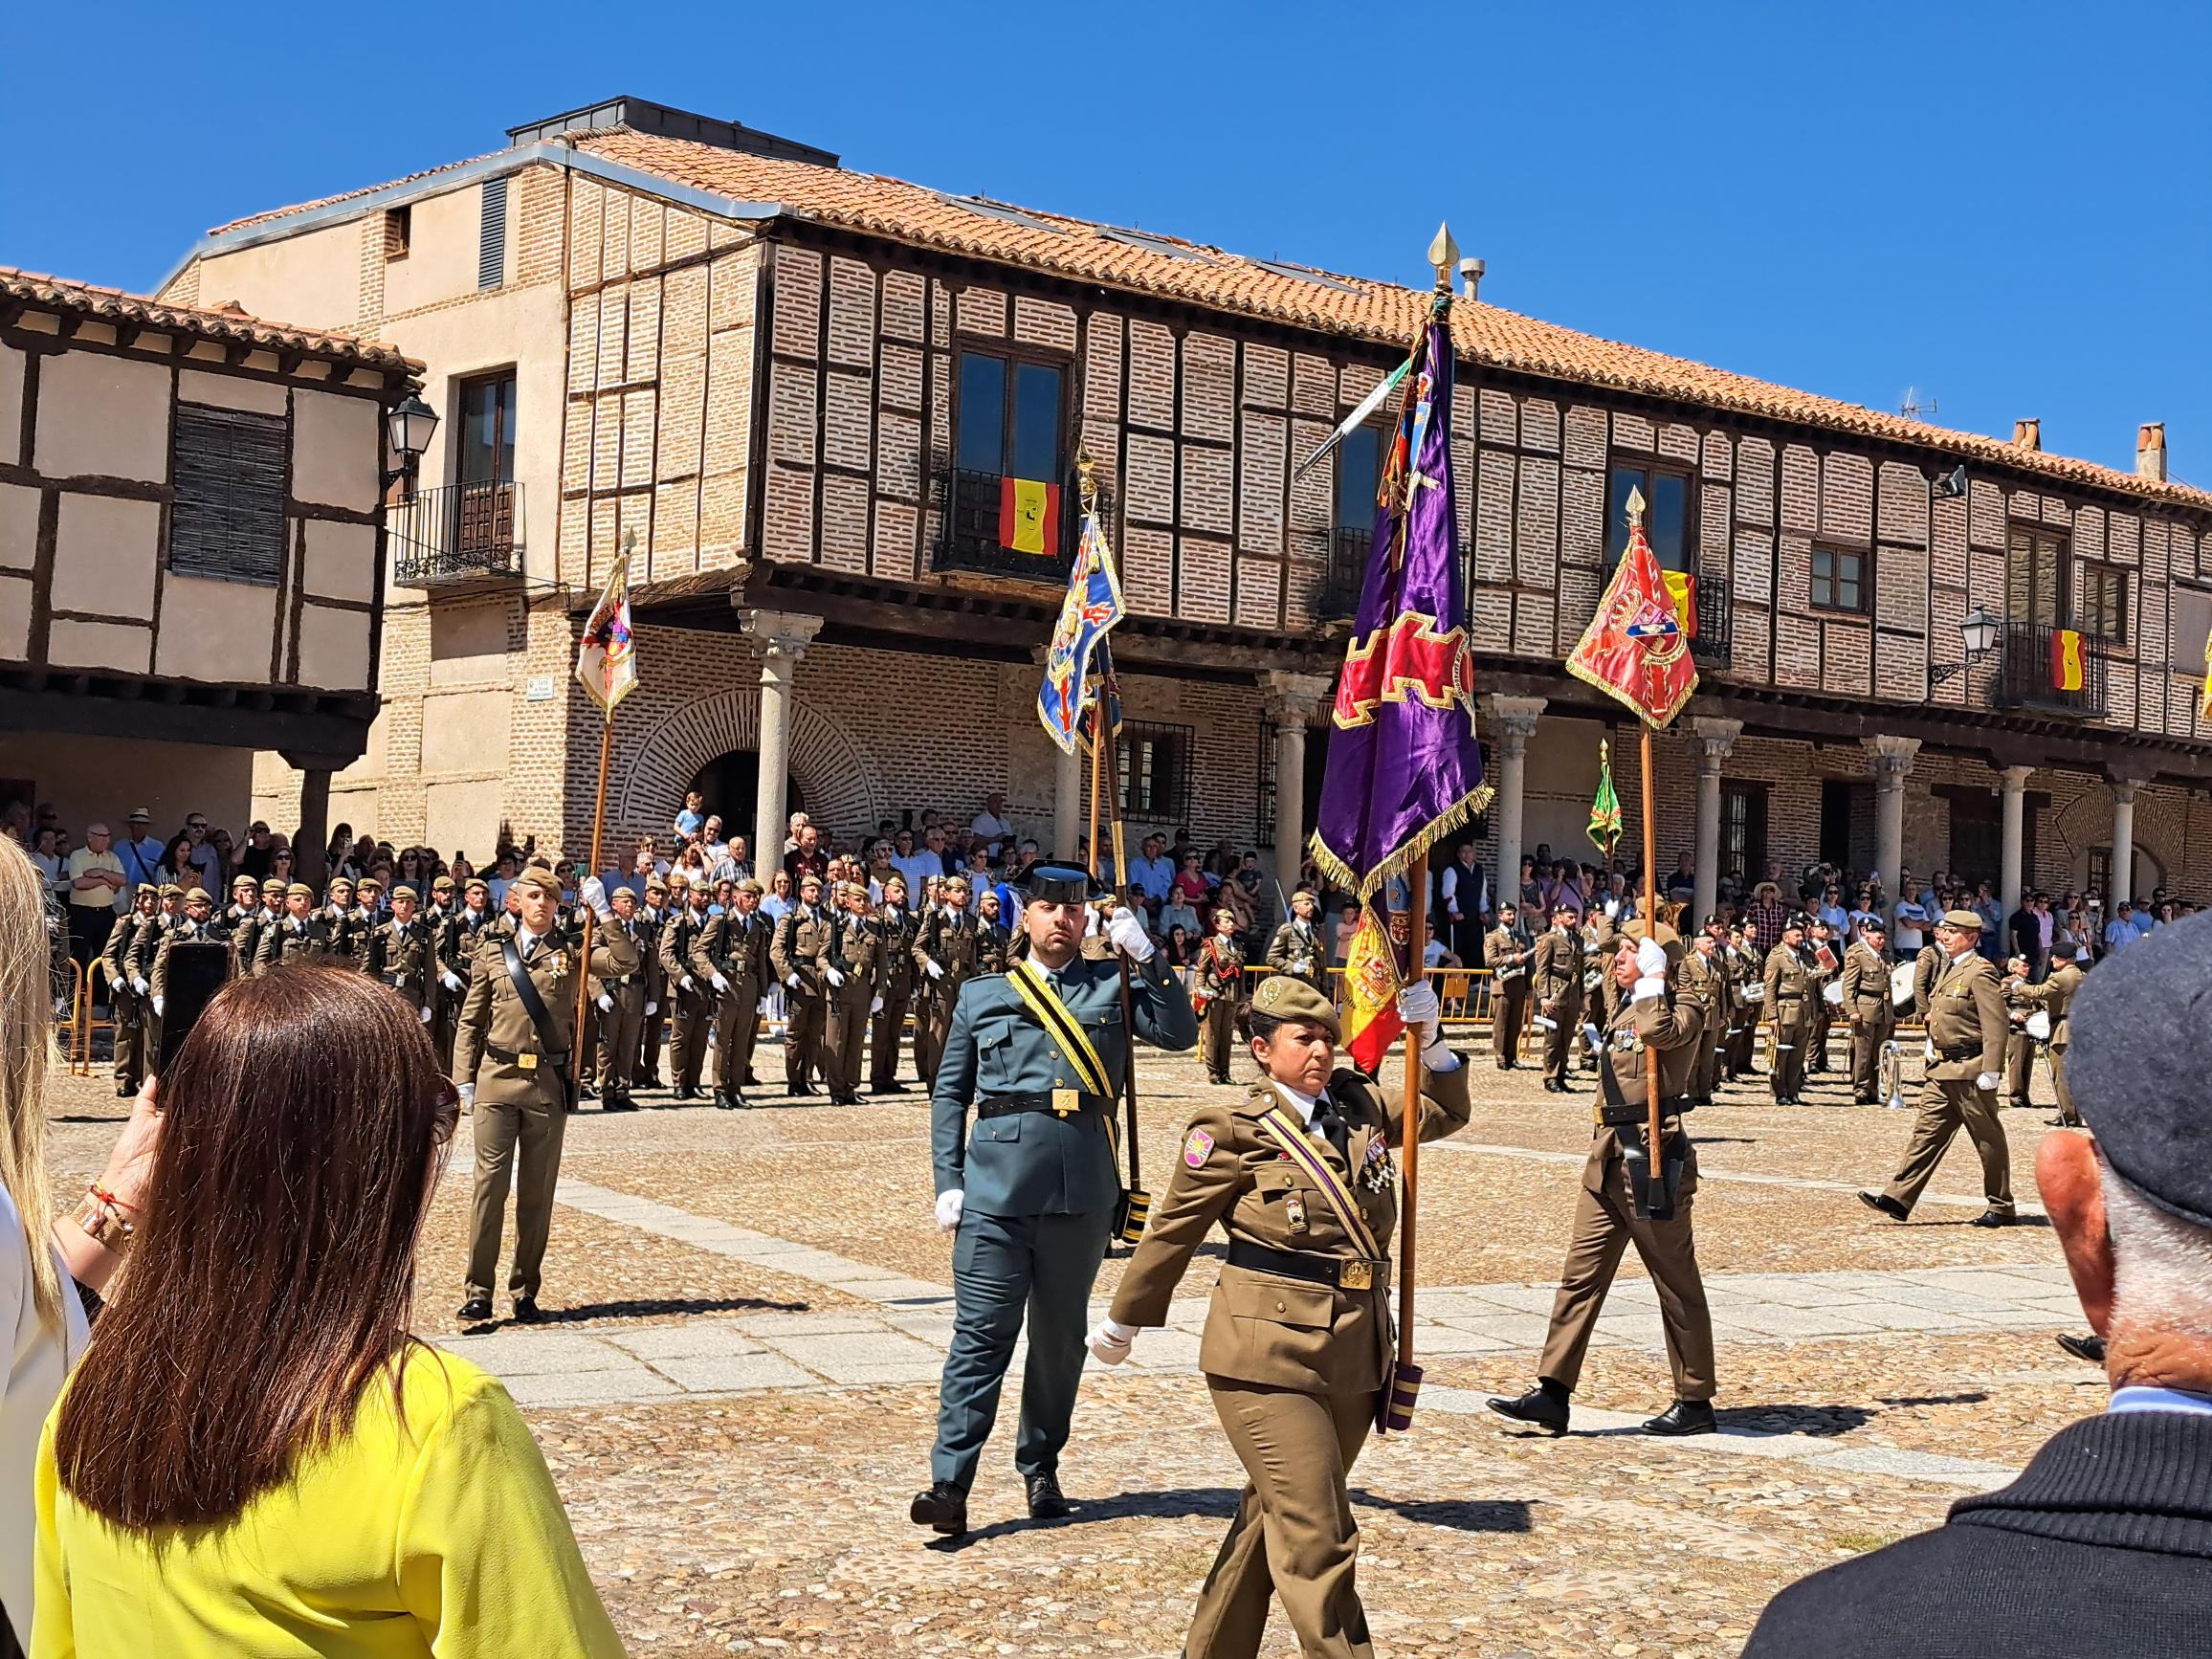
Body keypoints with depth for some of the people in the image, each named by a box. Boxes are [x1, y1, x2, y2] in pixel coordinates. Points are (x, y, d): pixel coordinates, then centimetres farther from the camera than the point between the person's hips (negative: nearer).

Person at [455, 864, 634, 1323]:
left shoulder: (570, 952, 7)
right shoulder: (494, 951, 9)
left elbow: (626, 962, -9)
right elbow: (470, 1021, 10)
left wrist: (602, 911, -12)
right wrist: (464, 1080, 3)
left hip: (550, 1081, 0)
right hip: (497, 1078, 0)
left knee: (538, 1189, 6)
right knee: (490, 1182, -3)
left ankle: (525, 1291, 14)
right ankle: (479, 1292, 2)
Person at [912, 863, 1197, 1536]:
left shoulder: (1113, 983, 12)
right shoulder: (982, 994, 11)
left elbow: (1179, 1032, -3)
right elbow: (949, 1095, 11)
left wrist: (1145, 955, -10)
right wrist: (948, 1181, 1)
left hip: (1084, 1188, 1)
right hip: (997, 1184, -1)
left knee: (1061, 1334, 11)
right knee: (982, 1332, -5)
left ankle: (1041, 1469, 26)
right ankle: (950, 1485, -7)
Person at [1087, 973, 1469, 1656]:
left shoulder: (1359, 1105, 9)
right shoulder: (1233, 1130, -7)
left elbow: (1447, 1112, 23)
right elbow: (1173, 1231, 1)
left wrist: (1428, 1040, 6)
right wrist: (1123, 1323, 10)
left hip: (1355, 1352, 7)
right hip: (1270, 1351, -6)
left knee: (1274, 1517, 18)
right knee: (1317, 1538, -8)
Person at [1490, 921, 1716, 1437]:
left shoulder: (1681, 1013, -10)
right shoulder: (1625, 1011, 17)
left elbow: (1659, 1032, -35)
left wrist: (1652, 978, -20)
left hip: (1652, 1161, -9)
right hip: (1609, 1161, 9)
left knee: (1677, 1286, 3)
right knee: (1580, 1276, 4)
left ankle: (1695, 1403, 13)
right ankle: (1552, 1394, 5)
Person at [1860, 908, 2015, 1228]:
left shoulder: (1980, 973, -13)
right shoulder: (1948, 969, 16)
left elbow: (1996, 1025, -18)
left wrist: (1990, 1071, -22)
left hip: (1969, 1070, -9)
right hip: (1942, 1070, 9)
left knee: (1988, 1139, 2)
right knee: (1927, 1132, 5)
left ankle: (2001, 1207, 12)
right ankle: (1898, 1199, 3)